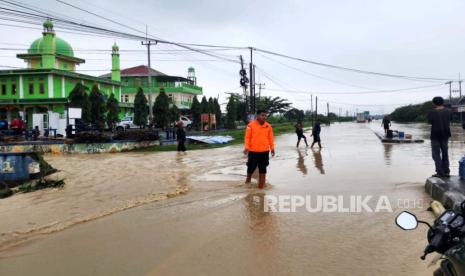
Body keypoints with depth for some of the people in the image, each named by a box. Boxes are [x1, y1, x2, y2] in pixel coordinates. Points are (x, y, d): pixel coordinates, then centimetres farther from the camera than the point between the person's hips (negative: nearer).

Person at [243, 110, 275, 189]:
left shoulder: (268, 126, 1)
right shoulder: (251, 125, -9)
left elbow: (270, 138, 7)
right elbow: (247, 137, -7)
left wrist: (272, 148, 5)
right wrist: (246, 147, -14)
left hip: (264, 151, 2)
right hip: (253, 151, -2)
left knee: (263, 168, 7)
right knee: (251, 167, 11)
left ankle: (261, 184, 15)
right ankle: (248, 178, 38)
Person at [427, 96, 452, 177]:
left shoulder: (432, 112, -14)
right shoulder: (448, 112, 0)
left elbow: (429, 122, -6)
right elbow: (449, 122, 7)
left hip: (435, 135, -5)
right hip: (445, 134, 5)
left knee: (436, 154, 2)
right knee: (445, 153, 16)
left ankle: (440, 172, -4)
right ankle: (446, 171, 18)